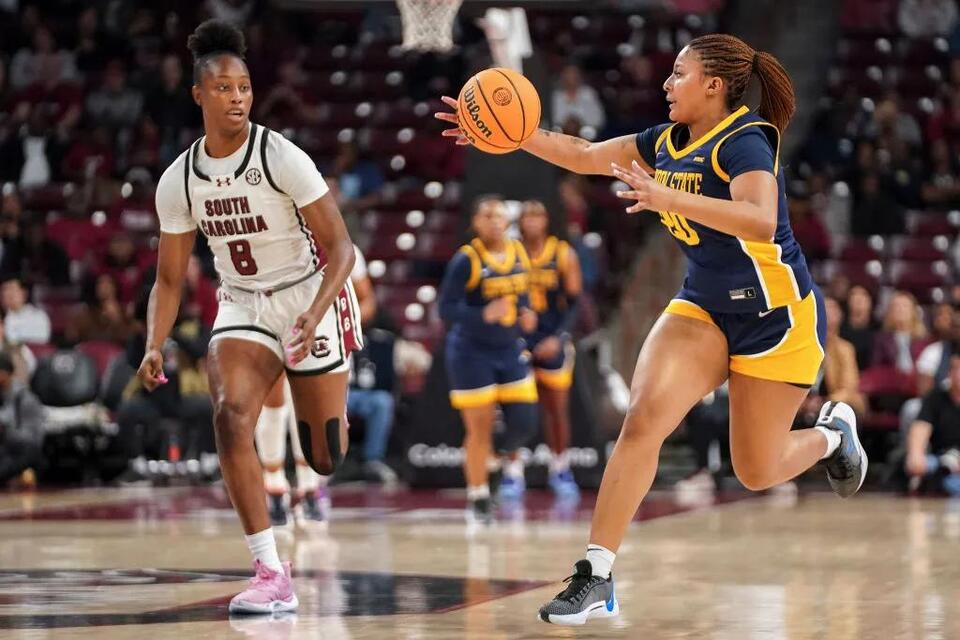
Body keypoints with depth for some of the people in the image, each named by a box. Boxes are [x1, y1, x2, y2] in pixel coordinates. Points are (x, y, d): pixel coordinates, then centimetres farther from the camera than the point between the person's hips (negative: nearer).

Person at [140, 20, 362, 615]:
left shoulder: (282, 157, -18)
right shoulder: (179, 180, -5)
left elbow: (341, 248, -17)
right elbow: (171, 277, 4)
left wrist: (315, 315, -32)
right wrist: (155, 346, -12)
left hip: (312, 300, -3)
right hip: (243, 307, 3)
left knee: (325, 458, 3)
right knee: (230, 416, -24)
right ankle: (271, 575, -21)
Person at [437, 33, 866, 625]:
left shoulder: (744, 141, -20)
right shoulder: (669, 143, 3)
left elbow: (760, 221, -38)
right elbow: (584, 156, 14)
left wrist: (668, 197, -46)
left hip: (777, 316, -6)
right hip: (704, 306, 6)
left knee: (757, 472, 2)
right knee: (644, 418, -17)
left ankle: (833, 434, 36)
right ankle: (597, 578, -17)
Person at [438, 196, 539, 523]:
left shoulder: (519, 254, 5)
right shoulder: (466, 260, -14)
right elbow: (446, 309, -16)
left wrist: (526, 313, -1)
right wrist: (485, 315, -30)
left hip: (510, 349, 5)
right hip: (472, 352, -5)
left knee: (524, 420, -2)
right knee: (480, 428, -3)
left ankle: (510, 454, 34)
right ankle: (478, 498, 10)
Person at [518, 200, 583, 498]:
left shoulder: (564, 255, -1)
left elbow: (574, 304, -1)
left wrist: (557, 338, -13)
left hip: (552, 341, 1)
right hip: (517, 339, -1)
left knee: (557, 409, 8)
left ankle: (560, 470, 23)